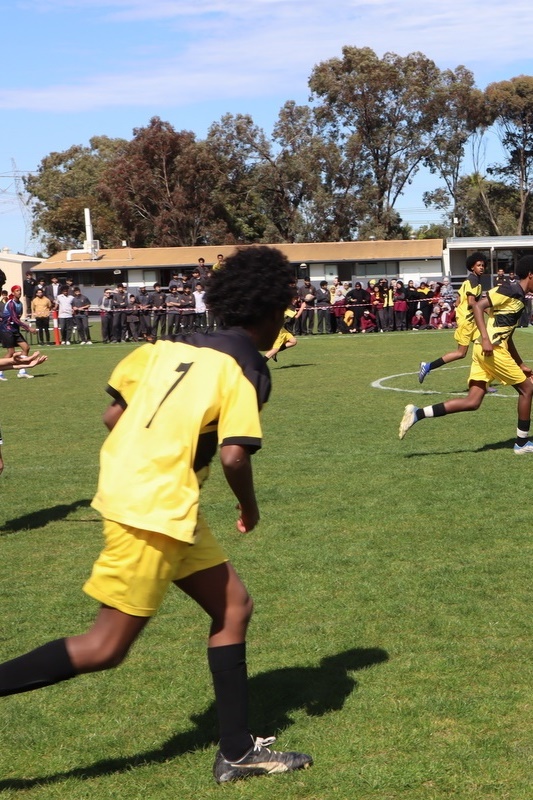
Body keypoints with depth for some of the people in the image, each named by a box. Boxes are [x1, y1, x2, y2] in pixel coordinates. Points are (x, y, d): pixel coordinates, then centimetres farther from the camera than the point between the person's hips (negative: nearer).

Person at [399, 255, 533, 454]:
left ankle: (417, 414, -4)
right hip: (492, 349, -9)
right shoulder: (509, 290, -8)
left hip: (485, 351, 9)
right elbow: (478, 306, -18)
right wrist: (485, 338, -25)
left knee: (472, 402, 2)